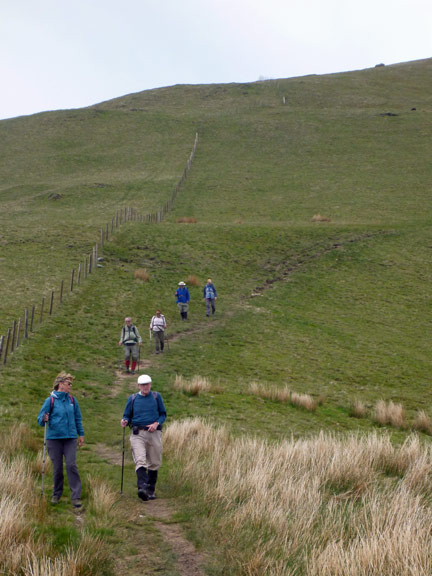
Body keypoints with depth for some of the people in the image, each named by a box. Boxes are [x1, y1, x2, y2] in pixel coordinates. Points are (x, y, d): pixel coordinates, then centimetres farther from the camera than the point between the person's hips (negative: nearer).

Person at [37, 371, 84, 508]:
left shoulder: (72, 400, 6)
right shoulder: (50, 400, -3)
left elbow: (78, 418, 15)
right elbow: (40, 419, -2)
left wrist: (81, 434, 14)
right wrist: (44, 420, -24)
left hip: (70, 438, 1)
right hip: (54, 438, -1)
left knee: (71, 465, -8)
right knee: (57, 467, 6)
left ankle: (76, 496, -6)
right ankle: (56, 494, 23)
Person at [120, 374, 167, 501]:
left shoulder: (156, 397, 8)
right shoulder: (132, 398, 9)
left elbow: (163, 414, 10)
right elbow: (127, 415, 13)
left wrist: (156, 423, -9)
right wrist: (125, 421, -10)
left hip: (154, 433, 1)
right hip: (138, 434, -1)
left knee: (154, 463, 6)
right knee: (140, 461, -18)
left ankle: (151, 490, 19)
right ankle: (142, 488, -32)